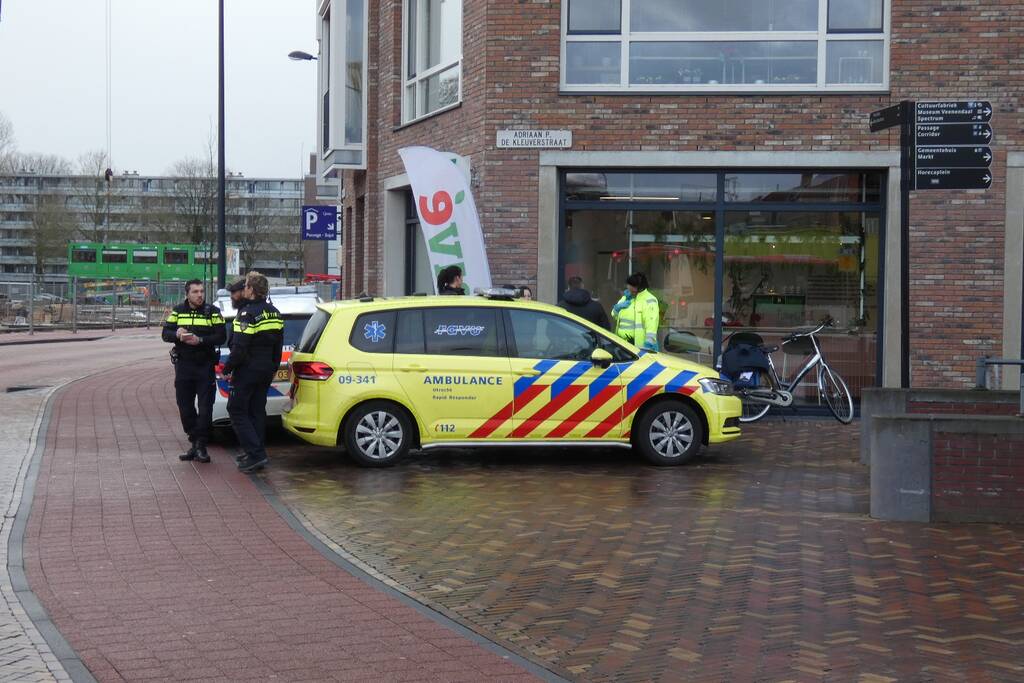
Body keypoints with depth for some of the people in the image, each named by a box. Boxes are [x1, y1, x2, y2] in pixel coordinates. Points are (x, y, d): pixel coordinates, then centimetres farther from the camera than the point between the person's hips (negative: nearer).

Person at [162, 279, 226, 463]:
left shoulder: (212, 312, -2)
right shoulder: (178, 311, 7)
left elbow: (221, 337, -8)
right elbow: (165, 333, 4)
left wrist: (200, 340, -21)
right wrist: (177, 335, -17)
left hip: (205, 366, -3)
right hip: (183, 366, 3)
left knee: (205, 407, -6)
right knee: (185, 407, 7)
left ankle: (200, 446, 1)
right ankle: (195, 443, 18)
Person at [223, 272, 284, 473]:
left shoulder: (247, 314, -17)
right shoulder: (275, 313, 11)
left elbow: (239, 348, -21)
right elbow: (278, 345, 19)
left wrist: (228, 369, -12)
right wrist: (274, 367, 28)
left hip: (247, 371, -8)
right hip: (266, 370, 8)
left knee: (237, 410, -2)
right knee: (257, 411, 14)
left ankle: (256, 453, -11)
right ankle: (254, 453, 17)